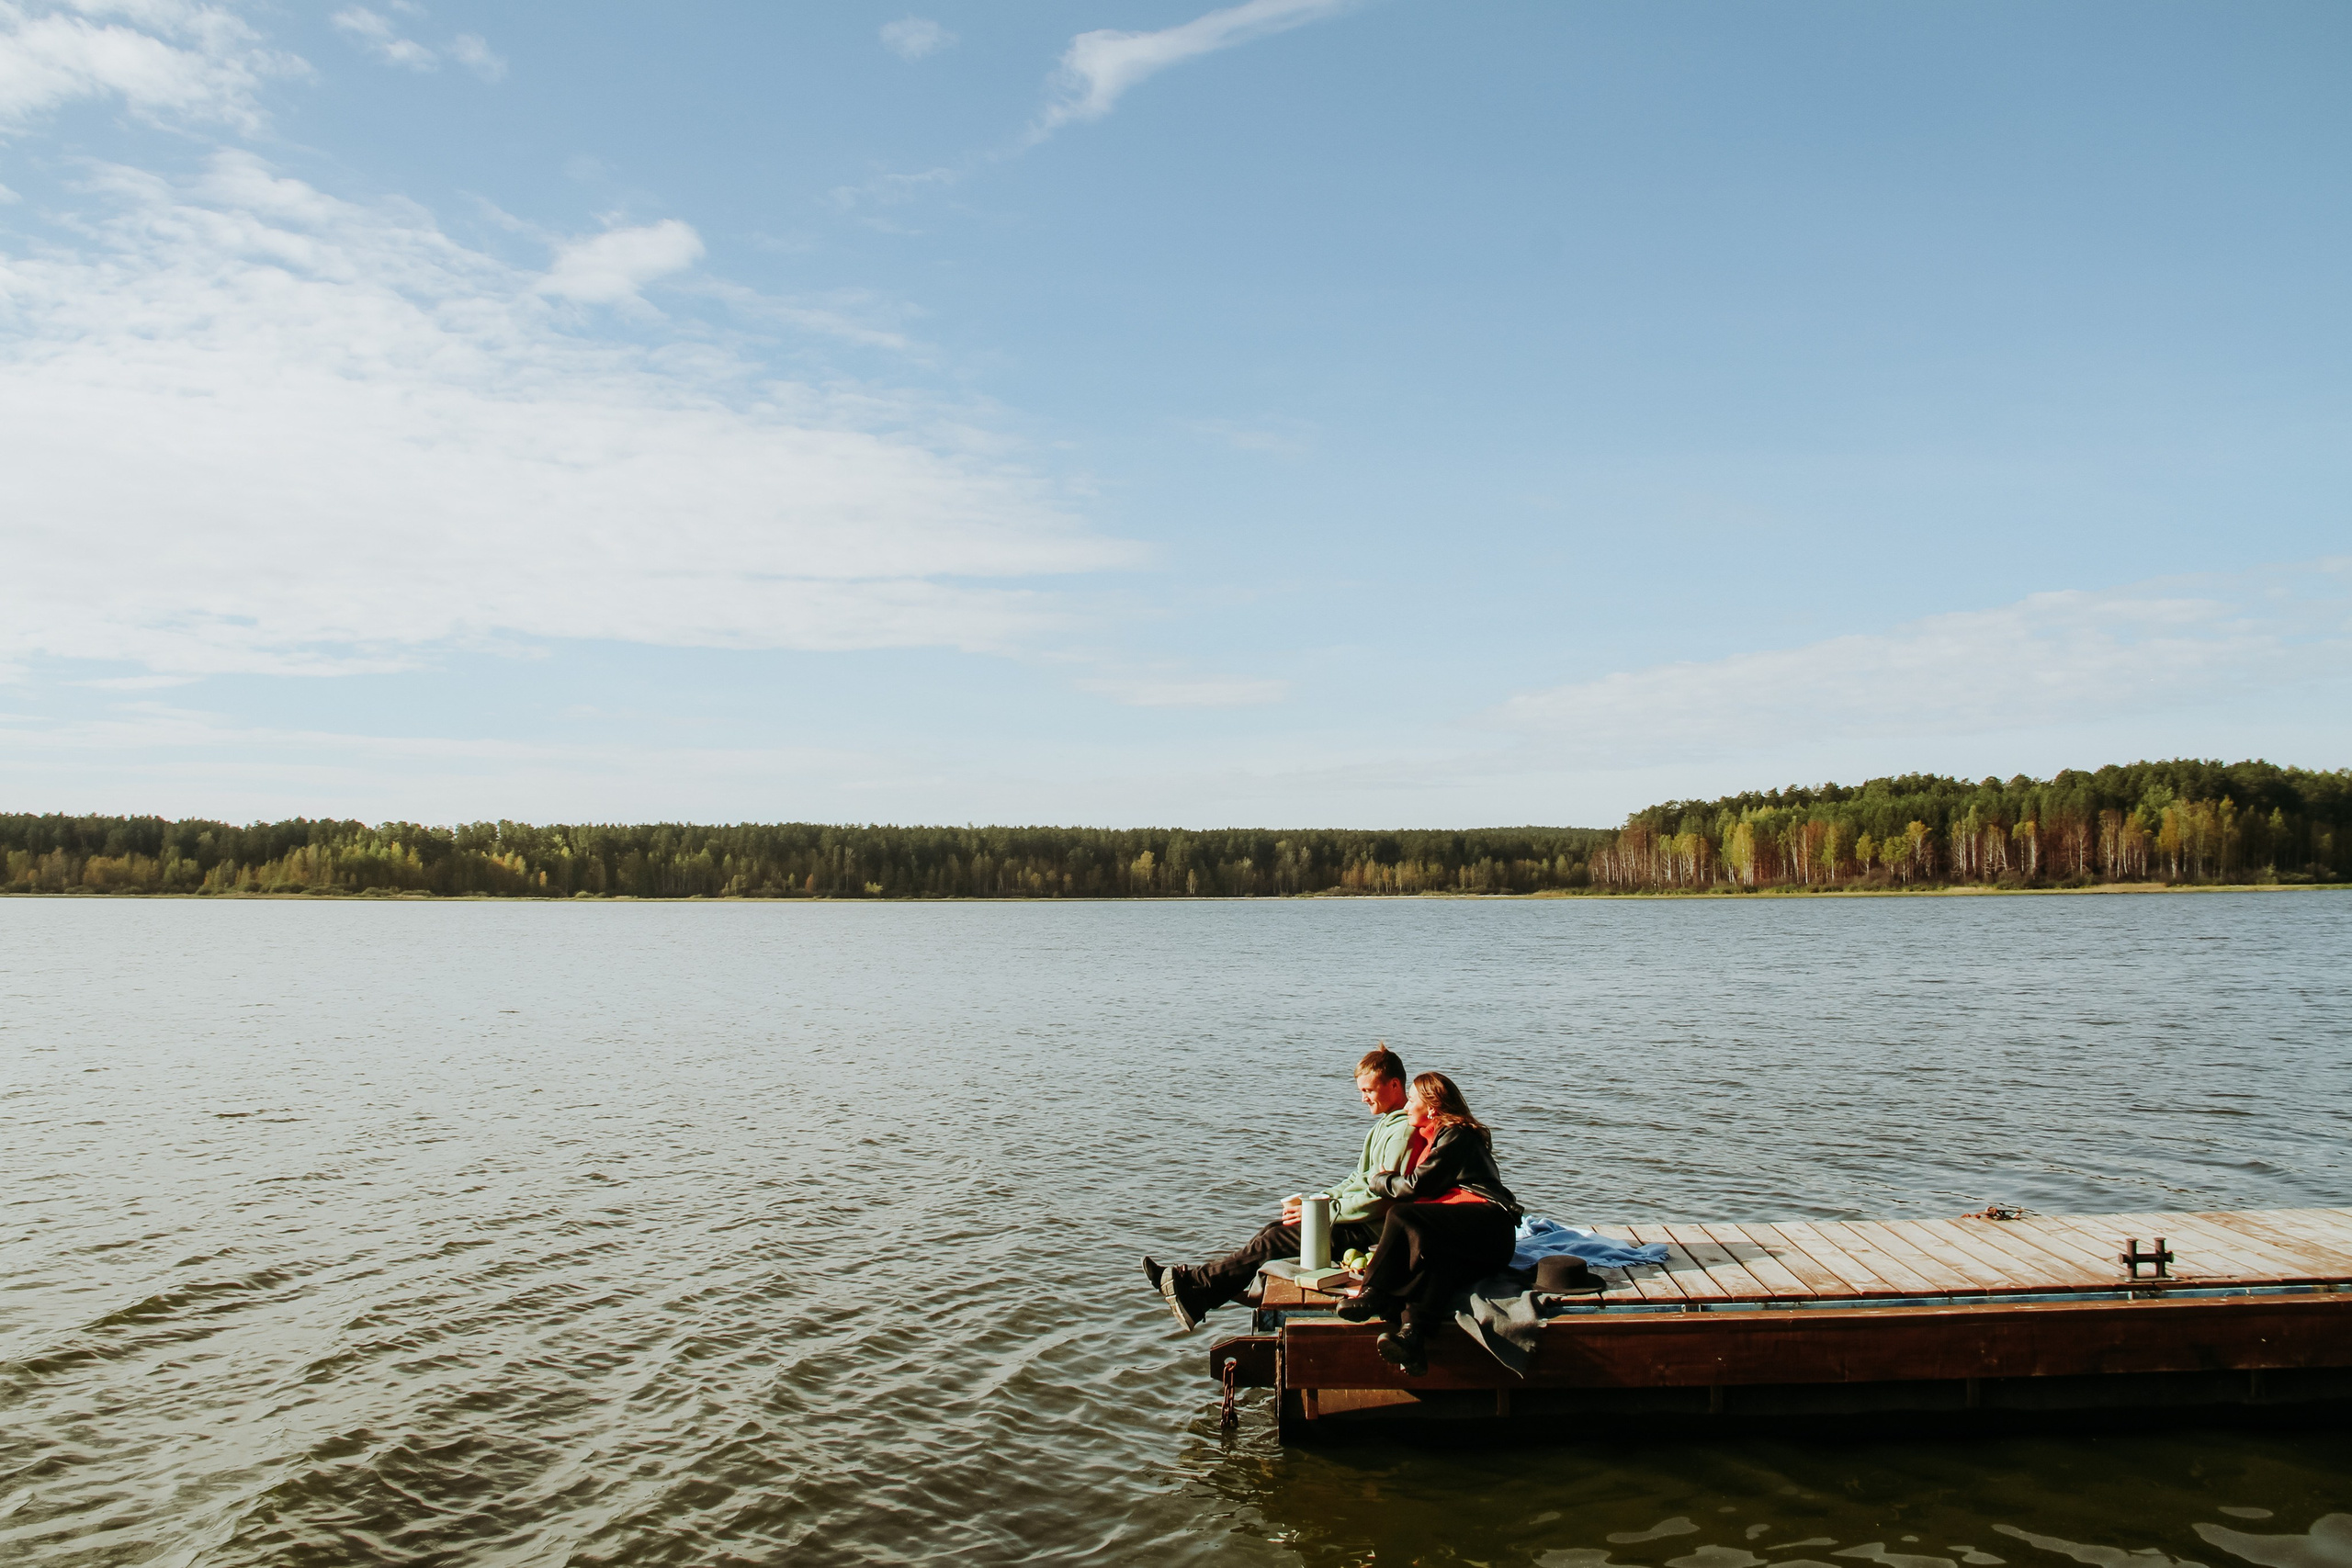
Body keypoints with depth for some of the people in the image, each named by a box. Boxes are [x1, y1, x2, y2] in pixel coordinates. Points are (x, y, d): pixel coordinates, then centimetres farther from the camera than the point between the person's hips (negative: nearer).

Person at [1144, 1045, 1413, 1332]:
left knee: (1278, 1239, -14)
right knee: (1274, 1231, -1)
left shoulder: (1404, 1131, -17)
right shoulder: (1385, 1124, 17)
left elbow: (1381, 1199, -22)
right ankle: (1196, 1297, -6)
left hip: (1371, 1230, -10)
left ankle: (1195, 1283, -9)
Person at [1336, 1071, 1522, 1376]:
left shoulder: (1456, 1136, -1)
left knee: (1402, 1216, -24)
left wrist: (1378, 1180, 9)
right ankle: (1413, 1332, -49)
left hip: (1489, 1224, -8)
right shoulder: (1428, 1138, 29)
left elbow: (1415, 1186, -10)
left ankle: (1374, 1295, -20)